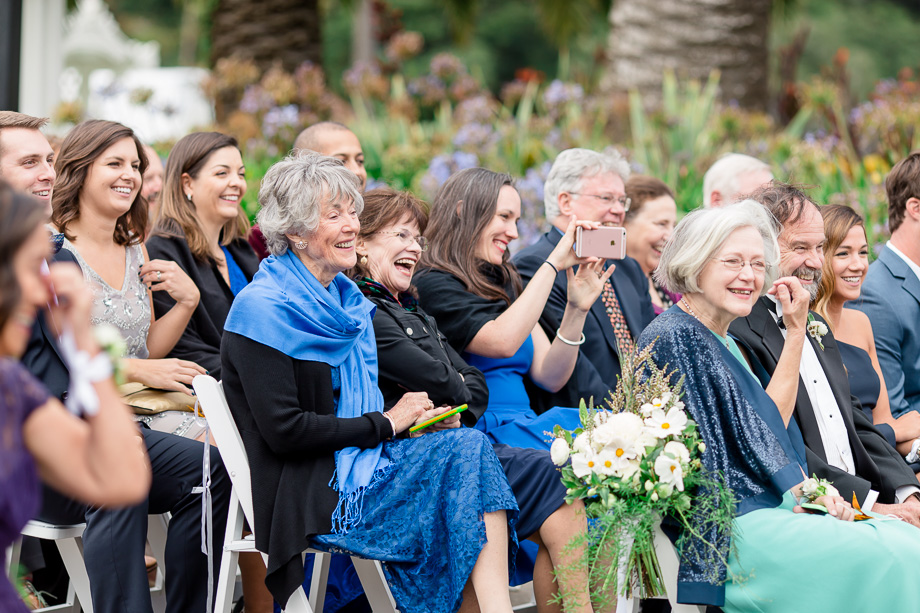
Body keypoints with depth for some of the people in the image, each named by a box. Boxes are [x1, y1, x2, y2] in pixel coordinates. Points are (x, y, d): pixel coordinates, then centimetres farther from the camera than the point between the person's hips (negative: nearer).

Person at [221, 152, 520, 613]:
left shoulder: (346, 299, 16)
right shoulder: (263, 308, -9)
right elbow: (283, 430, -17)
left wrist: (416, 414, 1)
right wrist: (385, 423, -10)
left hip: (363, 463, 8)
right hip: (310, 494, -8)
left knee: (469, 445, -20)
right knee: (466, 451, -23)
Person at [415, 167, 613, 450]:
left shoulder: (503, 283, 20)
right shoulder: (432, 285, -3)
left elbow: (550, 377, 14)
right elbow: (502, 342, -21)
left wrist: (577, 309, 0)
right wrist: (553, 264, -15)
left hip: (525, 425, 7)